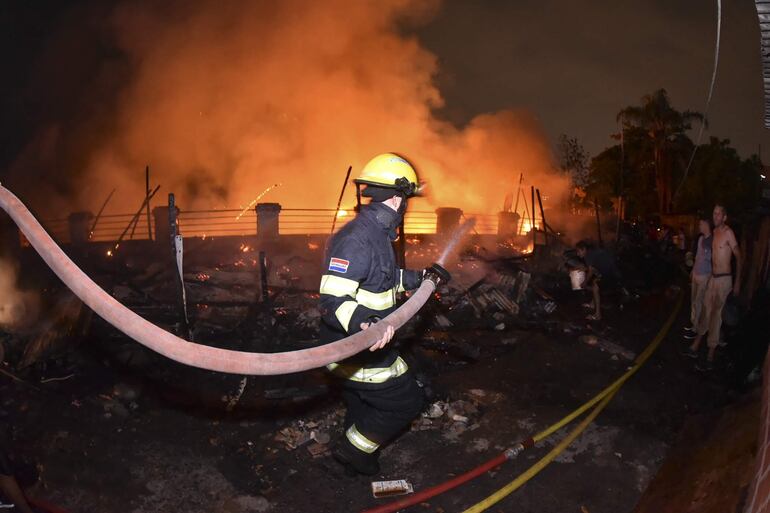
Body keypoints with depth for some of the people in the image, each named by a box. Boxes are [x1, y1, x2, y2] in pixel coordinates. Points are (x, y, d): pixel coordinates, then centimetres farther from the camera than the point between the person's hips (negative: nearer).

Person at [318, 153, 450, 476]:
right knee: (407, 401, 3)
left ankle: (357, 461, 45)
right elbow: (333, 299, -34)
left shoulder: (376, 234, 7)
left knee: (362, 408, 25)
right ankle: (353, 449, 18)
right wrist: (360, 322, -52)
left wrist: (421, 278, 23)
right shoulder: (355, 239, -27)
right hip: (356, 354, -10)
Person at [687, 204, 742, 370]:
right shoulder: (715, 231, 10)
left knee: (716, 314, -7)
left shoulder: (728, 233, -14)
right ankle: (695, 347, 22)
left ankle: (710, 358, -3)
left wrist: (737, 282, -13)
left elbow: (738, 257, -13)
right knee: (706, 311, 13)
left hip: (724, 279, -8)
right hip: (713, 277, 8)